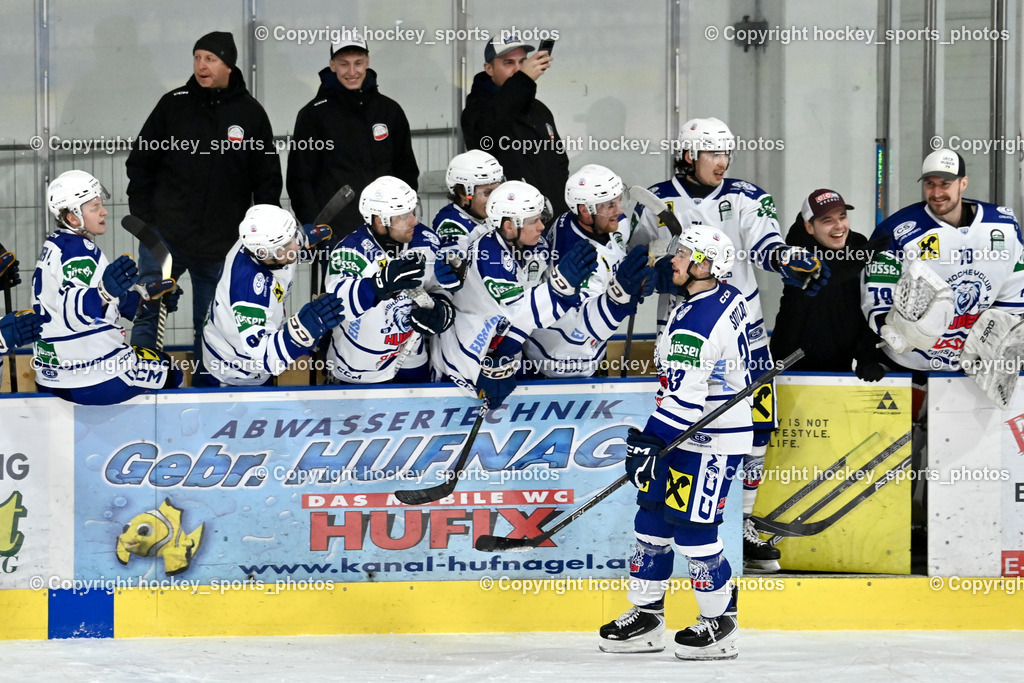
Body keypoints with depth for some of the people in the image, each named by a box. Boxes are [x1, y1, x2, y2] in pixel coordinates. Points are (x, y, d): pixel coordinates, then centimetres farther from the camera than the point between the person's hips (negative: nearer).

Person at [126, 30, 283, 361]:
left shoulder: (251, 114, 3)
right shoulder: (173, 105, 1)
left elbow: (268, 179, 9)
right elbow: (140, 164, 7)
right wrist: (143, 219, -1)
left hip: (222, 246, 0)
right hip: (164, 237, 0)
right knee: (147, 315, -3)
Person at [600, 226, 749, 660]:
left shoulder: (696, 323, -25)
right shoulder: (729, 300, 5)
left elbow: (685, 395, -29)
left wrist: (651, 440, -30)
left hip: (711, 444, -10)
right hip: (688, 434, 10)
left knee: (691, 527, -6)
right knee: (653, 518, 11)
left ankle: (721, 624, 6)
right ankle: (646, 616, 18)